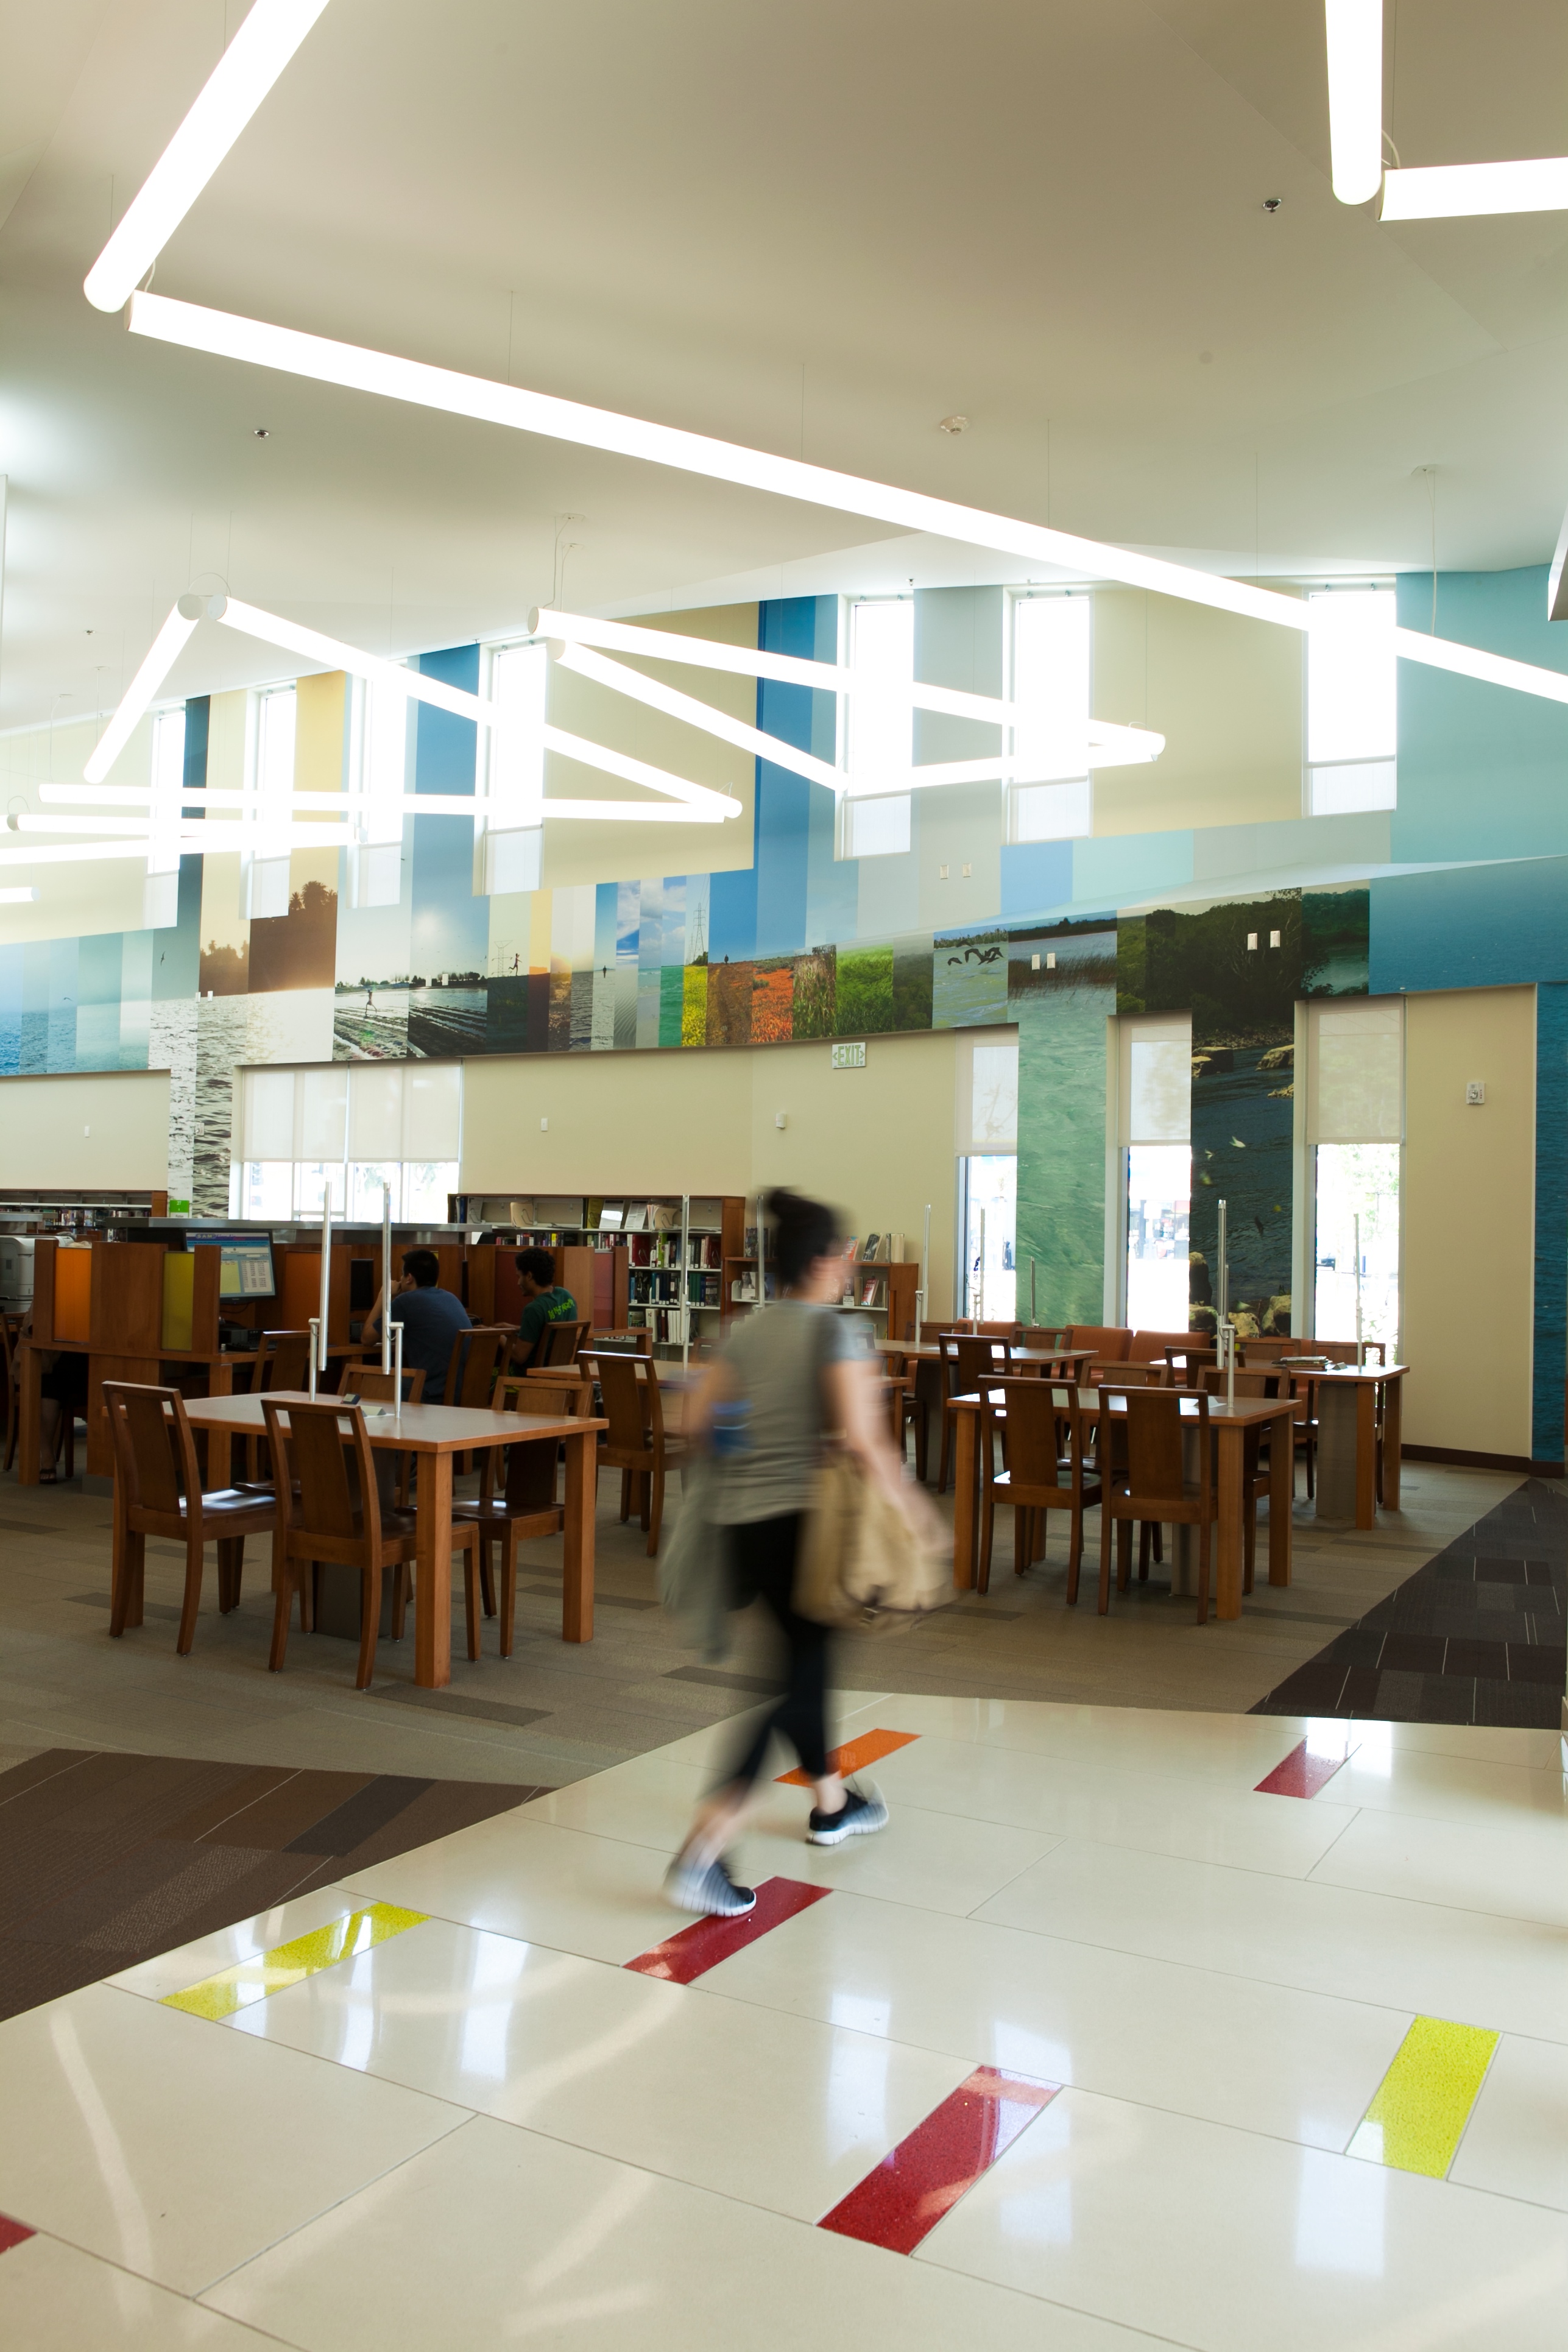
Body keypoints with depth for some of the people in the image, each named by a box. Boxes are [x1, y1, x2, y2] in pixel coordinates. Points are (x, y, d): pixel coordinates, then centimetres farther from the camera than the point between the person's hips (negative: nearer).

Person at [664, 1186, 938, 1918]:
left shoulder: (747, 1331, 10)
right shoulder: (836, 1330, -9)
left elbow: (699, 1423, 10)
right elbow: (862, 1438, -18)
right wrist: (909, 1505, -6)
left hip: (741, 1520, 8)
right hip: (804, 1519, -7)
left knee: (805, 1657, 22)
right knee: (792, 1680, -3)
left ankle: (831, 1804, 40)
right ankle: (701, 1853, -9)